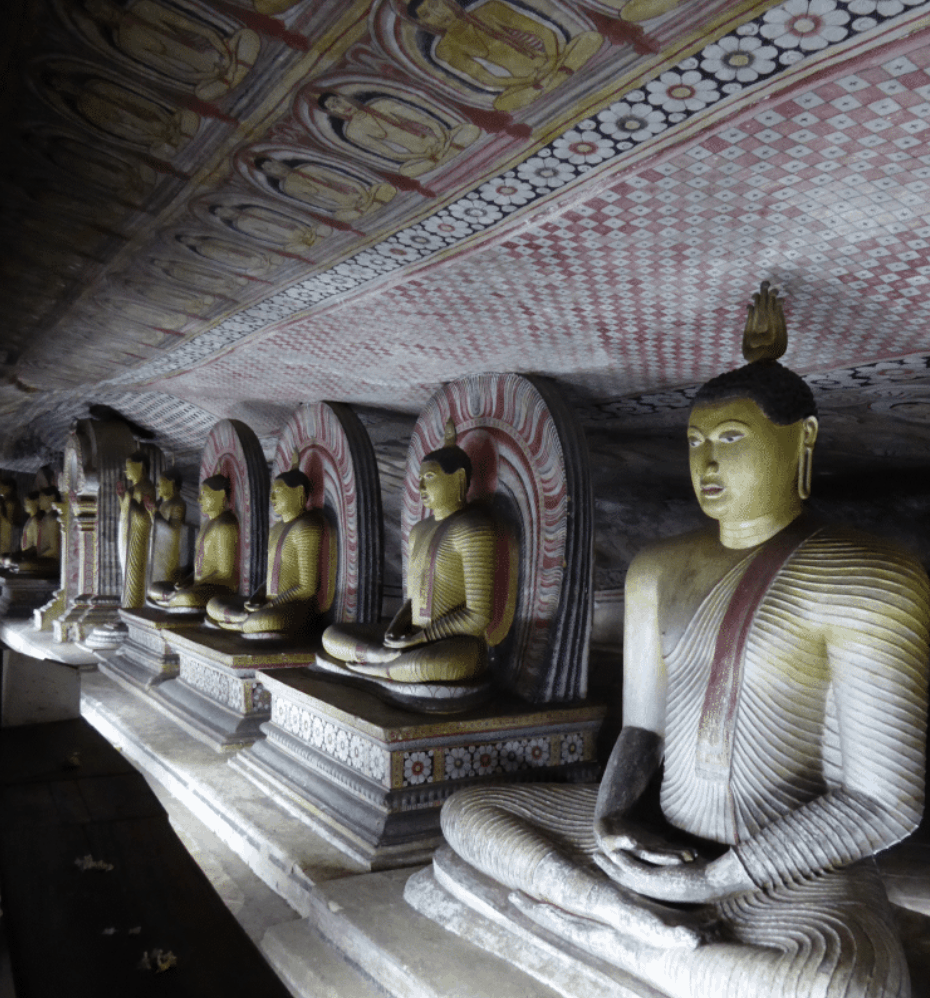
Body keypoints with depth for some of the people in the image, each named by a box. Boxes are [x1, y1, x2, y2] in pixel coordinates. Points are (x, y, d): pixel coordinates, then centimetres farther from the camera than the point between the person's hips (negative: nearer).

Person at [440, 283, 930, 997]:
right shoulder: (660, 569, 5)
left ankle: (600, 925, -13)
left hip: (796, 880, -5)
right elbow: (641, 726, 8)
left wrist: (707, 880, -17)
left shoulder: (866, 581, -15)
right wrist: (612, 816, -12)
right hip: (661, 845, 6)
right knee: (466, 812, 2)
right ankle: (657, 930, -14)